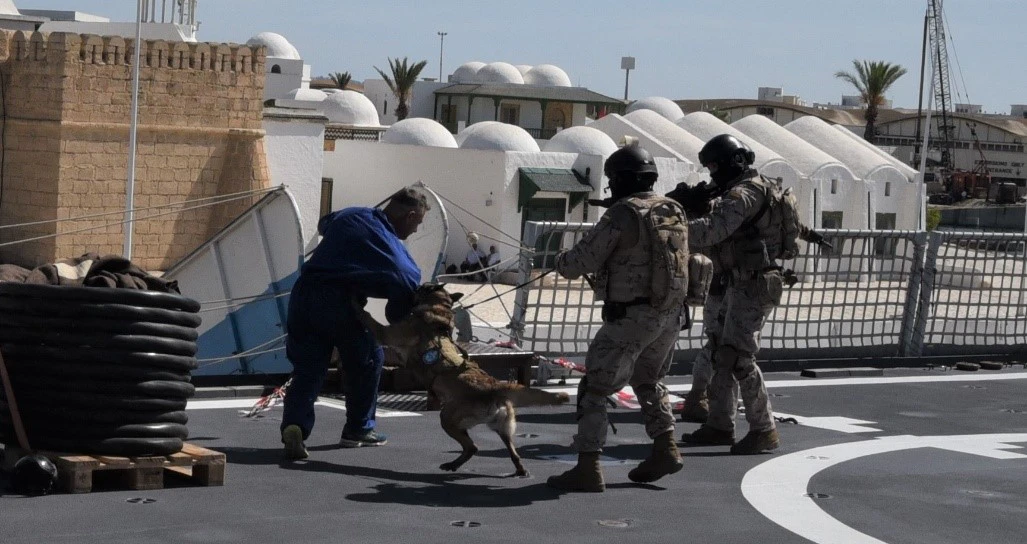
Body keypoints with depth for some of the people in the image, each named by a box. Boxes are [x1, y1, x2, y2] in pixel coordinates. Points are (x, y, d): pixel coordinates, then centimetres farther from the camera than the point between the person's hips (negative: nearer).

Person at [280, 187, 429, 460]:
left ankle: (295, 425, -15)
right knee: (368, 359, 19)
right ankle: (358, 429, 26)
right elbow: (409, 283, -16)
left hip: (304, 293, 5)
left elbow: (323, 224, 38)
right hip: (340, 302, -5)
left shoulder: (350, 216, 17)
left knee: (307, 368, 9)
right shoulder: (393, 246, 0)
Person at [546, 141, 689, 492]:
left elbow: (583, 259, -14)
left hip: (630, 318, -8)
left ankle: (587, 470, -5)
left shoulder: (623, 214, -15)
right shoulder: (675, 212, 9)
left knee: (595, 389, -1)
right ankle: (665, 449, 24)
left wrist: (561, 263, 9)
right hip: (669, 316, 8)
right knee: (648, 381, 28)